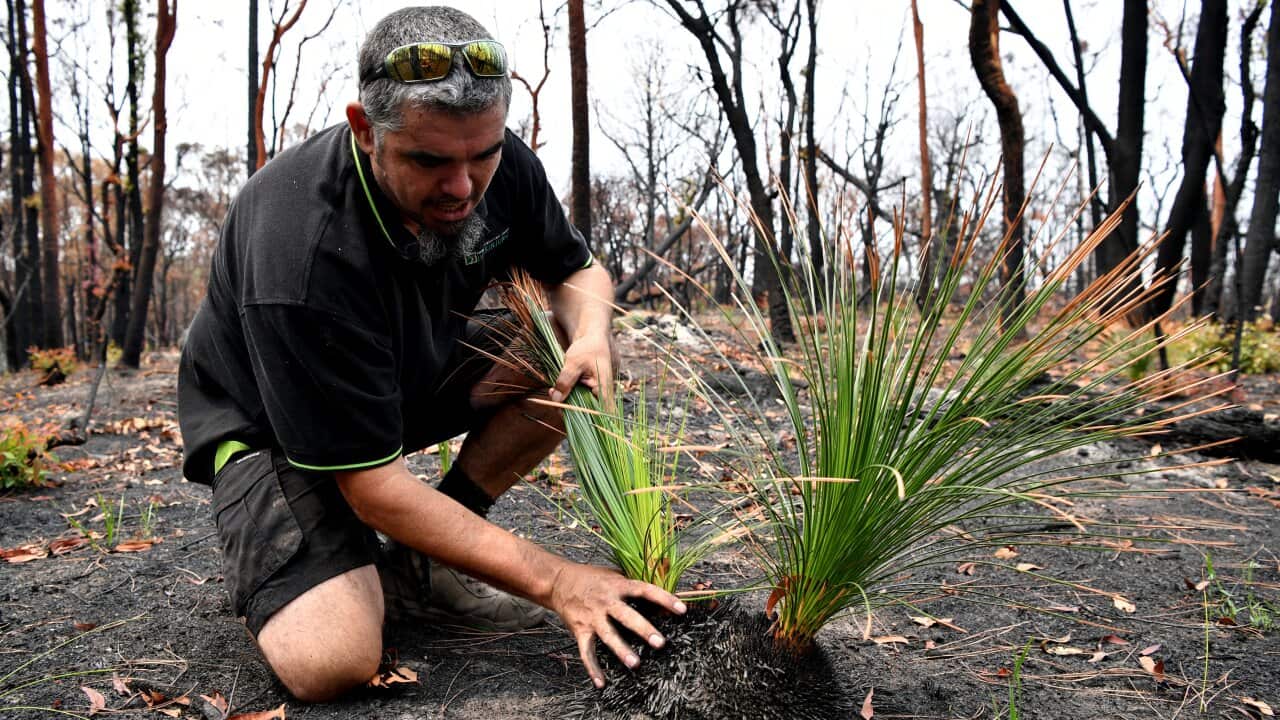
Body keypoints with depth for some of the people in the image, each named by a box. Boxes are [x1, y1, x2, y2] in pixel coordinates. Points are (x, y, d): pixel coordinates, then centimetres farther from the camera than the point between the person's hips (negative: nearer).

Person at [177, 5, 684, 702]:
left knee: (568, 364, -16)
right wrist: (551, 580, -33)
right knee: (331, 664, -27)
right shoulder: (302, 253, -36)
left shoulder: (500, 165, -18)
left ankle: (416, 564, -3)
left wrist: (590, 331, -25)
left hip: (417, 375, 7)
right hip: (268, 425, -6)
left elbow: (578, 270, 1)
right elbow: (371, 483, -32)